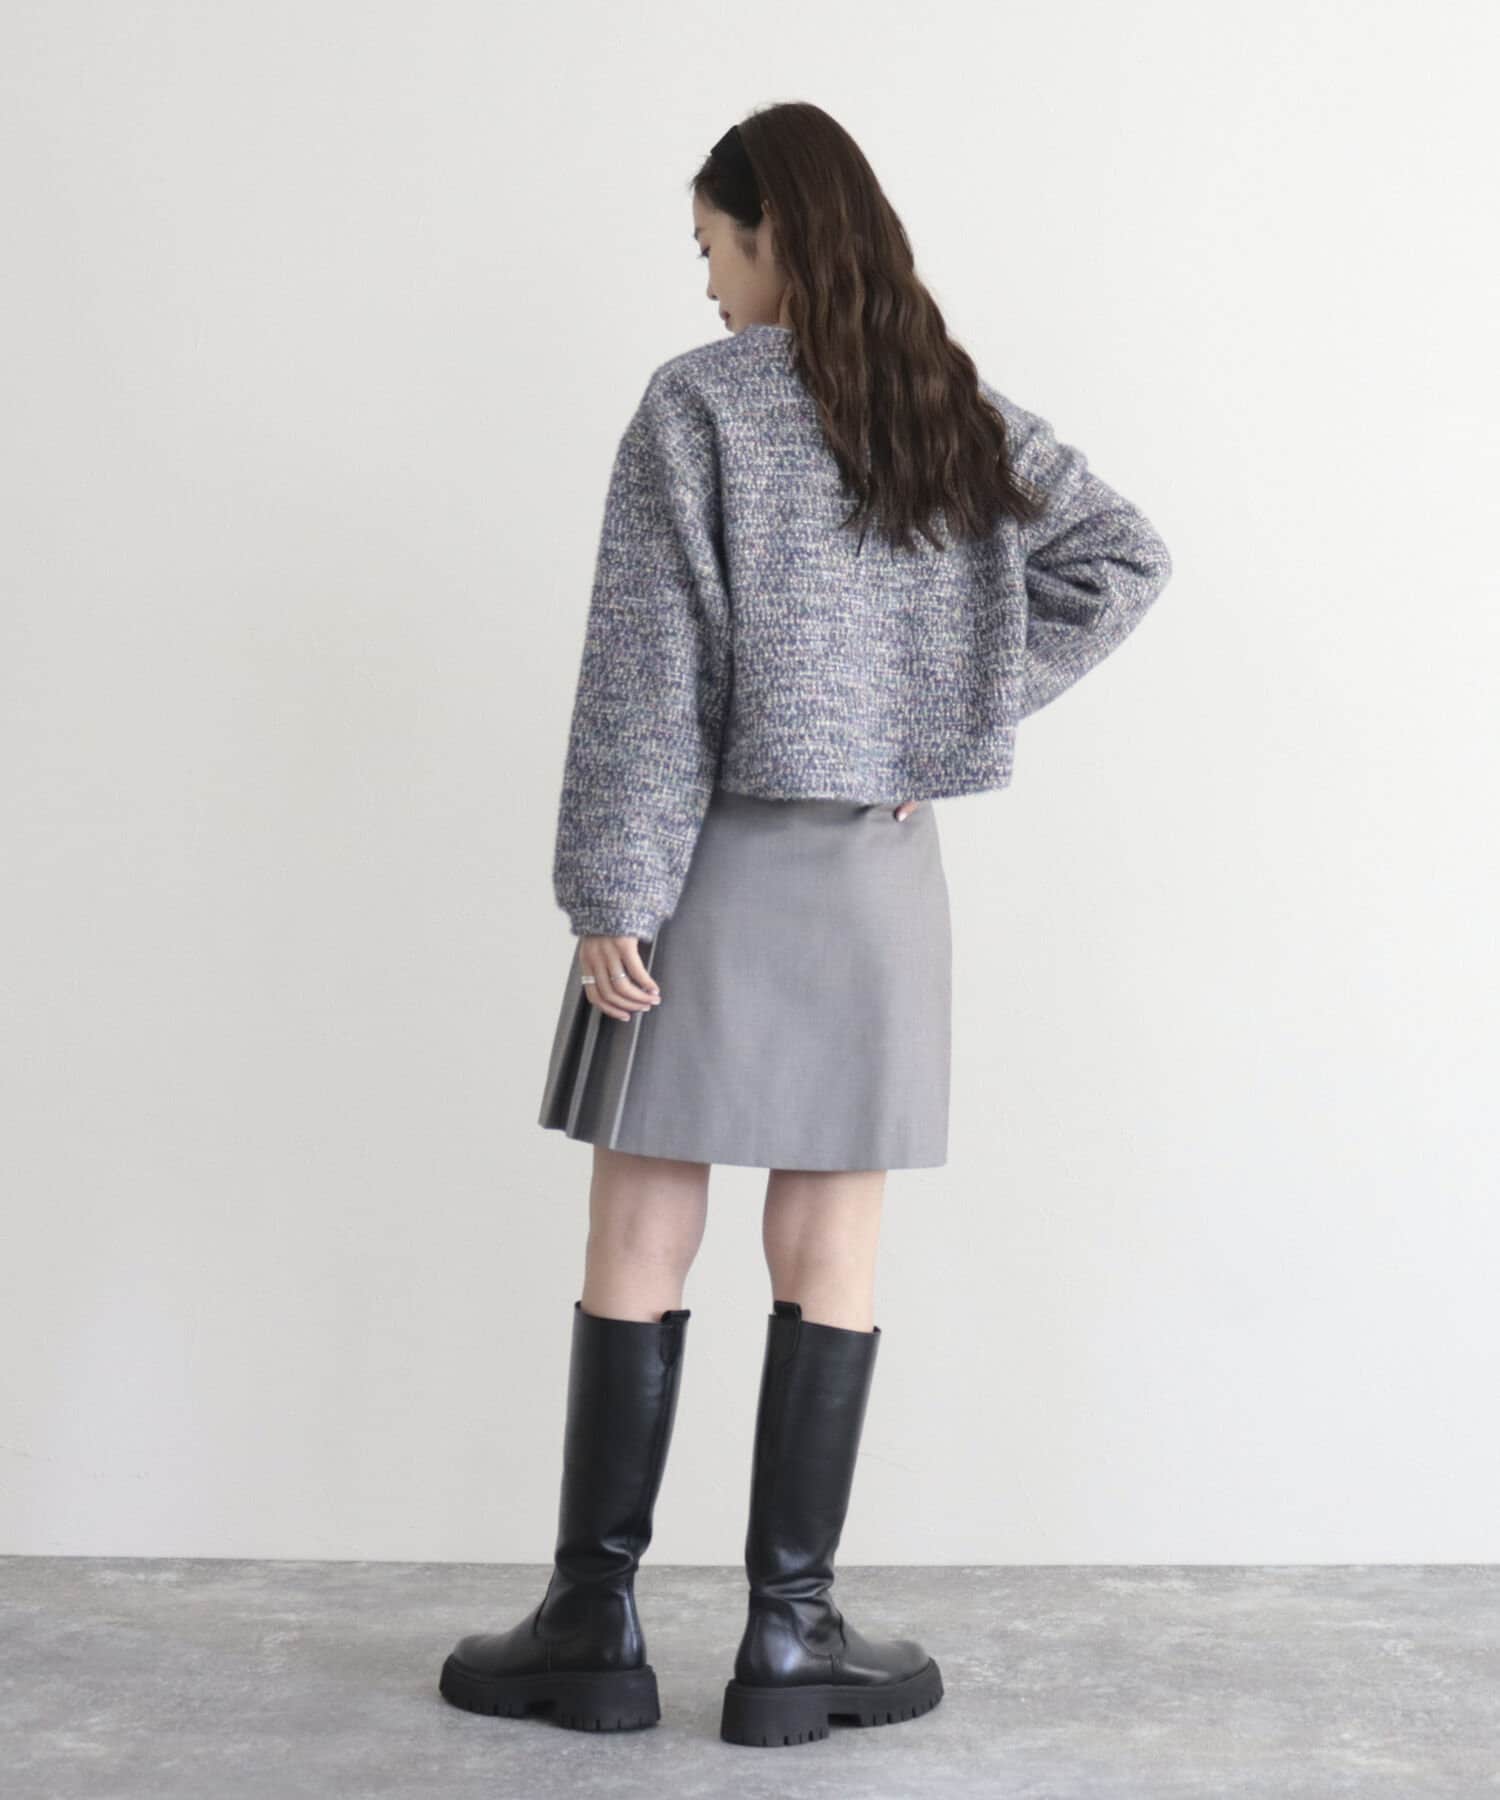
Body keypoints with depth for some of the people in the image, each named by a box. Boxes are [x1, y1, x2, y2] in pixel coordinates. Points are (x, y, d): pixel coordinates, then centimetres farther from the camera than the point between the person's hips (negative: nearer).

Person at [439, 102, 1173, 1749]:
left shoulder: (698, 403, -7)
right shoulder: (957, 411, 8)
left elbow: (648, 668, -11)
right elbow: (1124, 555, 7)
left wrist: (609, 894, -11)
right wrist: (964, 709, 3)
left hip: (714, 870, -4)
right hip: (880, 868, 4)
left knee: (638, 1251, 4)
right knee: (830, 1259, 6)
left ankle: (596, 1623, 11)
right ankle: (789, 1635, 12)